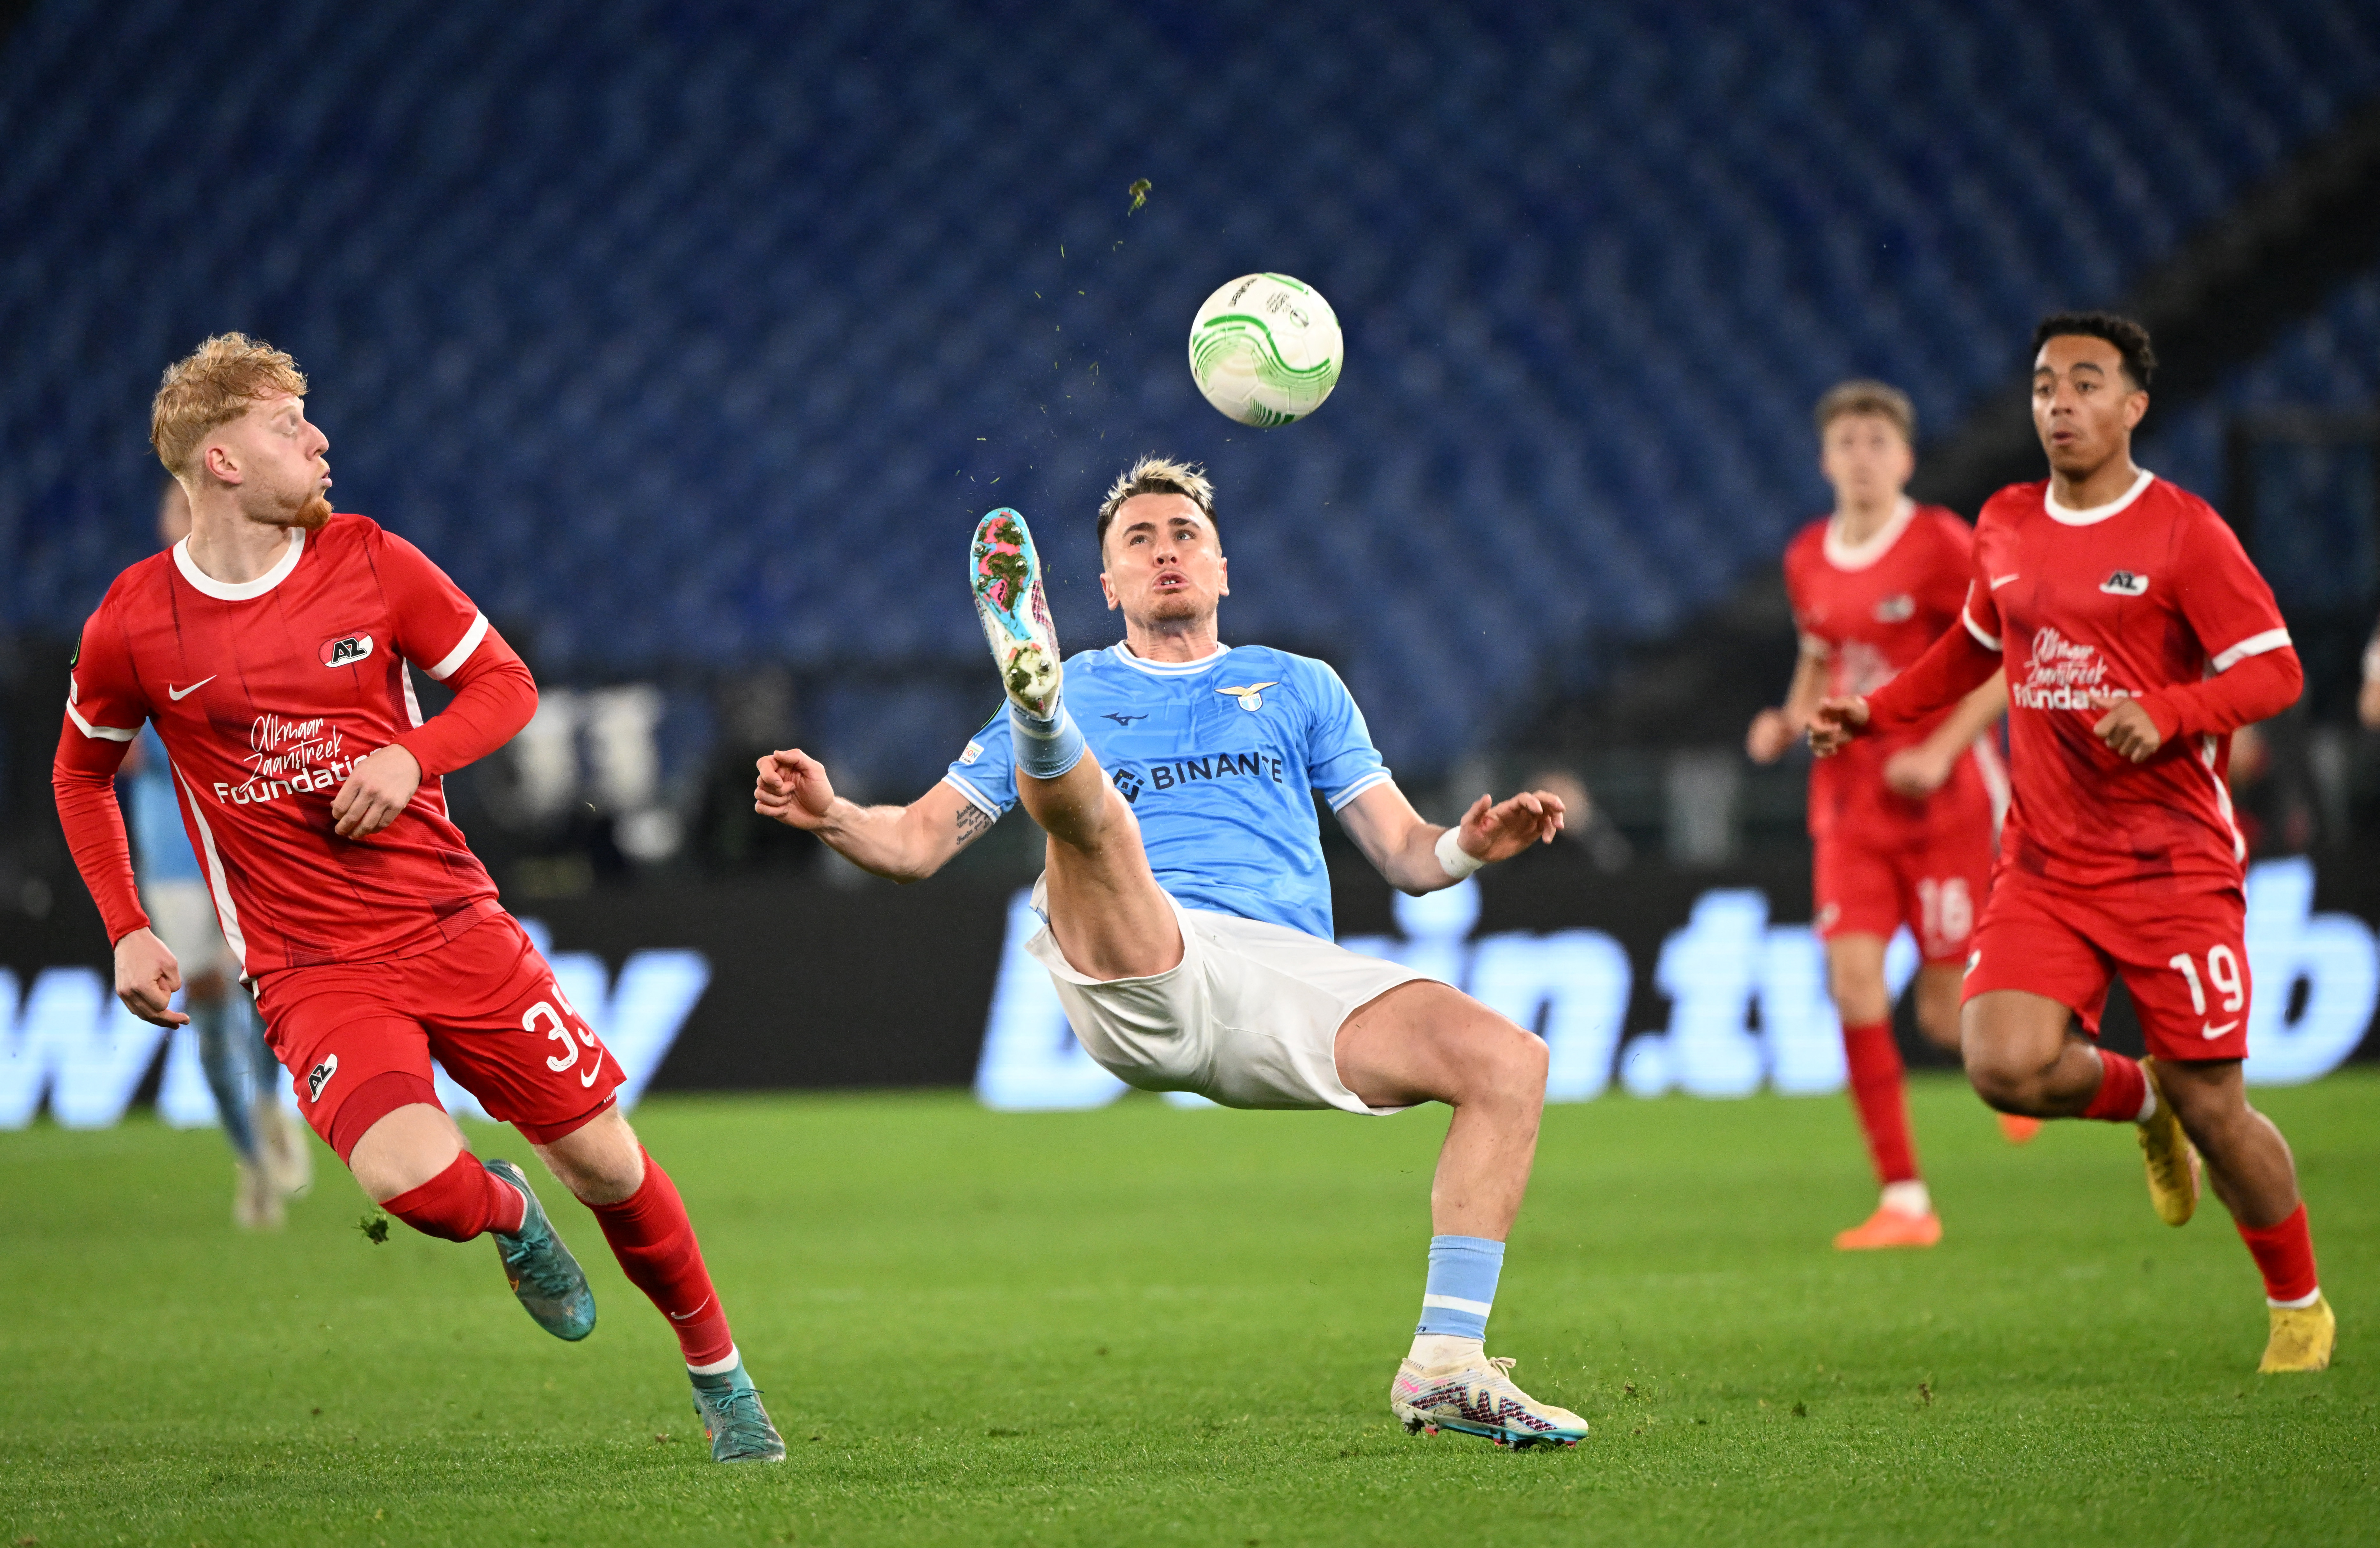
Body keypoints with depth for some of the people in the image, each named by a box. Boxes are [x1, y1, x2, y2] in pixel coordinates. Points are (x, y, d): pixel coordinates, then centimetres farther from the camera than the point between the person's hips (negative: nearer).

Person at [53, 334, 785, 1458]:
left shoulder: (369, 562, 0)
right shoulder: (134, 626, -3)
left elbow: (506, 684, 8)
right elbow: (81, 775, 14)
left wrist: (413, 756, -11)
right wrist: (127, 932, 6)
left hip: (453, 923, 2)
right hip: (309, 973, -2)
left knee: (608, 1163, 0)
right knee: (410, 1178, -28)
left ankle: (718, 1374, 24)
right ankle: (508, 1213, 10)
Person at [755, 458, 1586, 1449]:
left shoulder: (1299, 687, 29)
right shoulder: (1077, 693, 25)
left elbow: (1403, 855, 25)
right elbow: (915, 844, 21)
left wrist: (1469, 846, 1)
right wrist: (831, 815, -1)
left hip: (1287, 973, 2)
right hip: (1136, 977, -2)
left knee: (1510, 1060, -19)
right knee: (1083, 801, -30)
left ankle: (1447, 1368, -17)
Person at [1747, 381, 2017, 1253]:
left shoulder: (1940, 545, -10)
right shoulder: (1807, 560, 7)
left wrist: (1941, 752, -19)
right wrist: (1790, 722, 3)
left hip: (1945, 800, -4)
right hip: (1851, 804, 4)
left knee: (1948, 1017, -3)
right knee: (1854, 979, -13)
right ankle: (1904, 1199, -7)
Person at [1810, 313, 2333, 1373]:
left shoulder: (2183, 532, -7)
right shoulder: (2006, 528, 9)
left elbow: (2275, 671, -10)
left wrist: (2166, 712, -25)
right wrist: (1874, 713, 20)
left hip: (2173, 864, -4)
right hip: (2045, 866, 4)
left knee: (2211, 1108, -2)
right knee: (2006, 1065, -19)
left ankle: (2299, 1307, 22)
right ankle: (2140, 1102, 16)